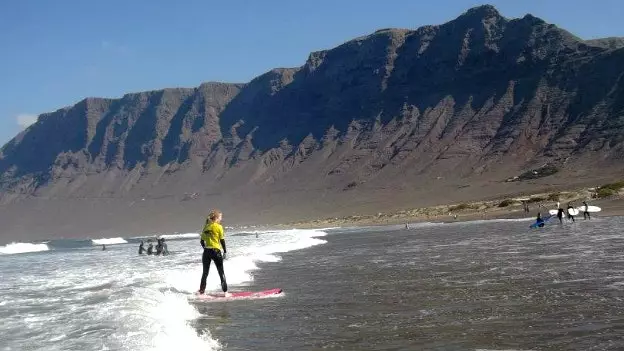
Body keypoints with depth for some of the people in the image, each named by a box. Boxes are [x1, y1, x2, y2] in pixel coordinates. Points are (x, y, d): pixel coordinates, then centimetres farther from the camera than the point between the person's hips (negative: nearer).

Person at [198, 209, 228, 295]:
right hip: (216, 251, -5)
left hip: (206, 252, 5)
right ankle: (225, 291, 3)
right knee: (221, 273, 4)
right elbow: (222, 240, -6)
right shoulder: (219, 227, -6)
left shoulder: (206, 227, 10)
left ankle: (201, 291, 10)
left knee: (205, 273, 12)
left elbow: (202, 241, 10)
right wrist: (225, 251, 1)